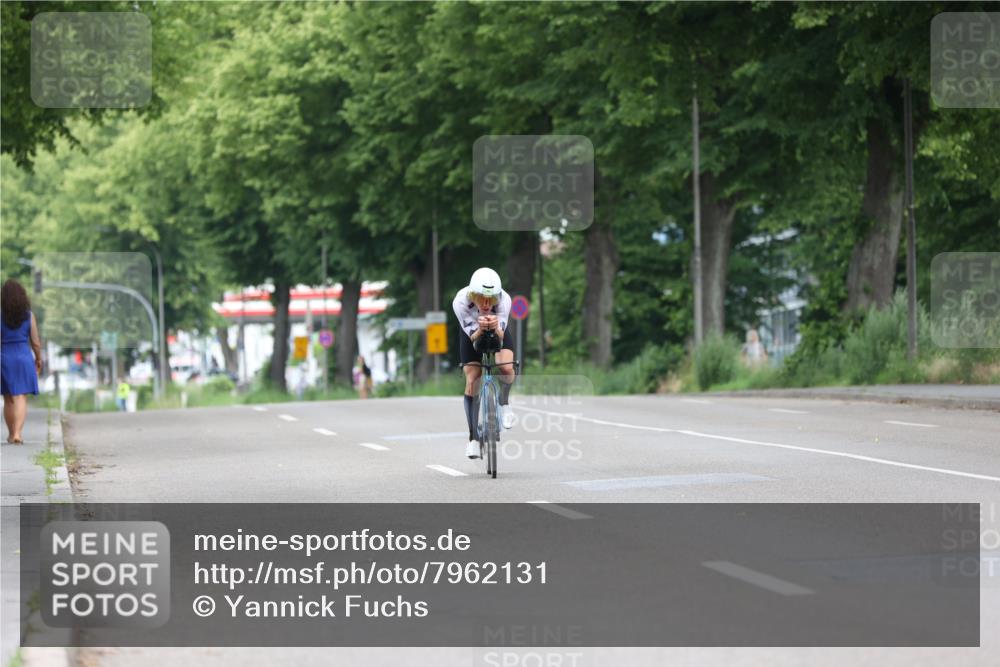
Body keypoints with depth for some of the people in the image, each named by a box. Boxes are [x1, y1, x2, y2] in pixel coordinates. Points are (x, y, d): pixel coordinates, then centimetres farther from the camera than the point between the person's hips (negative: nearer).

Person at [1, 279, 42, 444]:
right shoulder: (28, 315, -4)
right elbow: (35, 341, 0)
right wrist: (39, 359, 16)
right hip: (24, 358, -1)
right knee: (21, 399, -3)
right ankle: (17, 433, -19)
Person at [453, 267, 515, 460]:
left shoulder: (504, 299, -37)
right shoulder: (460, 301, -37)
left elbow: (500, 335, -35)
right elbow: (473, 336, -33)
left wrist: (495, 327, -58)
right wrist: (480, 329, -56)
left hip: (498, 335, 0)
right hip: (472, 336, 0)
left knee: (506, 368, -29)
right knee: (471, 383, -9)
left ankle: (503, 404, 2)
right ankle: (473, 437, 3)